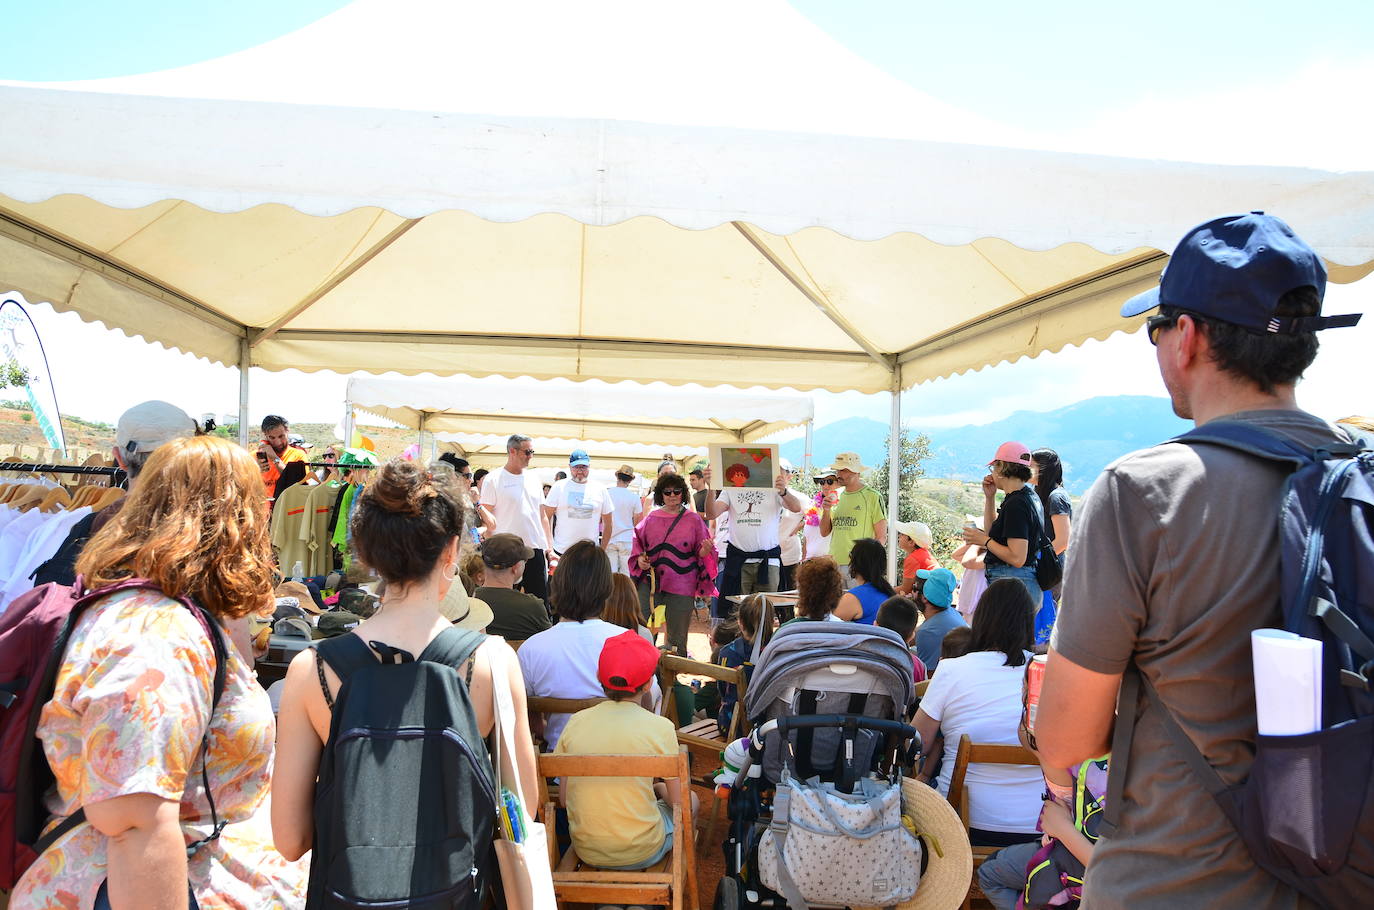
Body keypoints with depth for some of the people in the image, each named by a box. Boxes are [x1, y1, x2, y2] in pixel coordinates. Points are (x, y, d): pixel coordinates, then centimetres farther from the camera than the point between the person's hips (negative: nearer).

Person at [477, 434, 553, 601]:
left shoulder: (533, 479, 14)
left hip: (536, 550, 5)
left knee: (541, 601, 6)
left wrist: (550, 546, 11)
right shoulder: (493, 480, -2)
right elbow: (487, 520, -5)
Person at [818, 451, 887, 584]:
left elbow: (881, 536, -4)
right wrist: (826, 511, 0)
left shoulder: (873, 497, -2)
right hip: (834, 564, 5)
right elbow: (824, 533, 16)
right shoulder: (837, 497, 14)